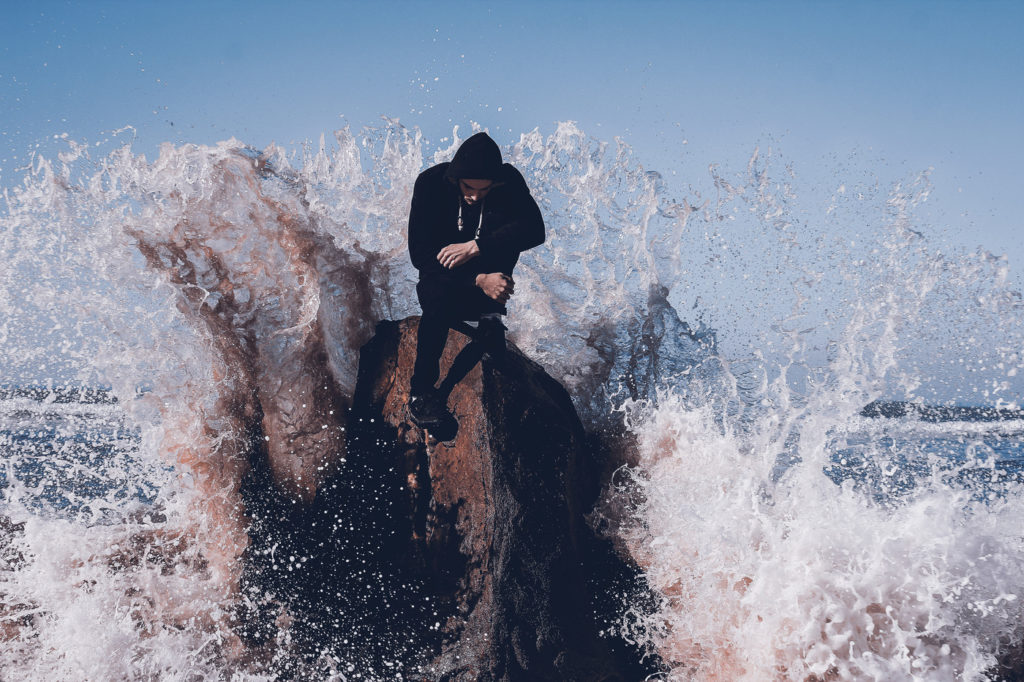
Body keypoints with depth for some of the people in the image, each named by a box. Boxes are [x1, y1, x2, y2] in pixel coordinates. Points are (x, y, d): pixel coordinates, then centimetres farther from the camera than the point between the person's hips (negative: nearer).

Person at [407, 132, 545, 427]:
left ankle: (492, 316, -16)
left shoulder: (509, 181, -13)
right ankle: (421, 391, -24)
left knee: (502, 220, -25)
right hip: (443, 274, -1)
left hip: (487, 274, 2)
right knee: (439, 297, -37)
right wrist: (478, 280, -32)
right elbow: (420, 254, -20)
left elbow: (534, 229, -28)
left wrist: (475, 246, -36)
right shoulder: (431, 183, -17)